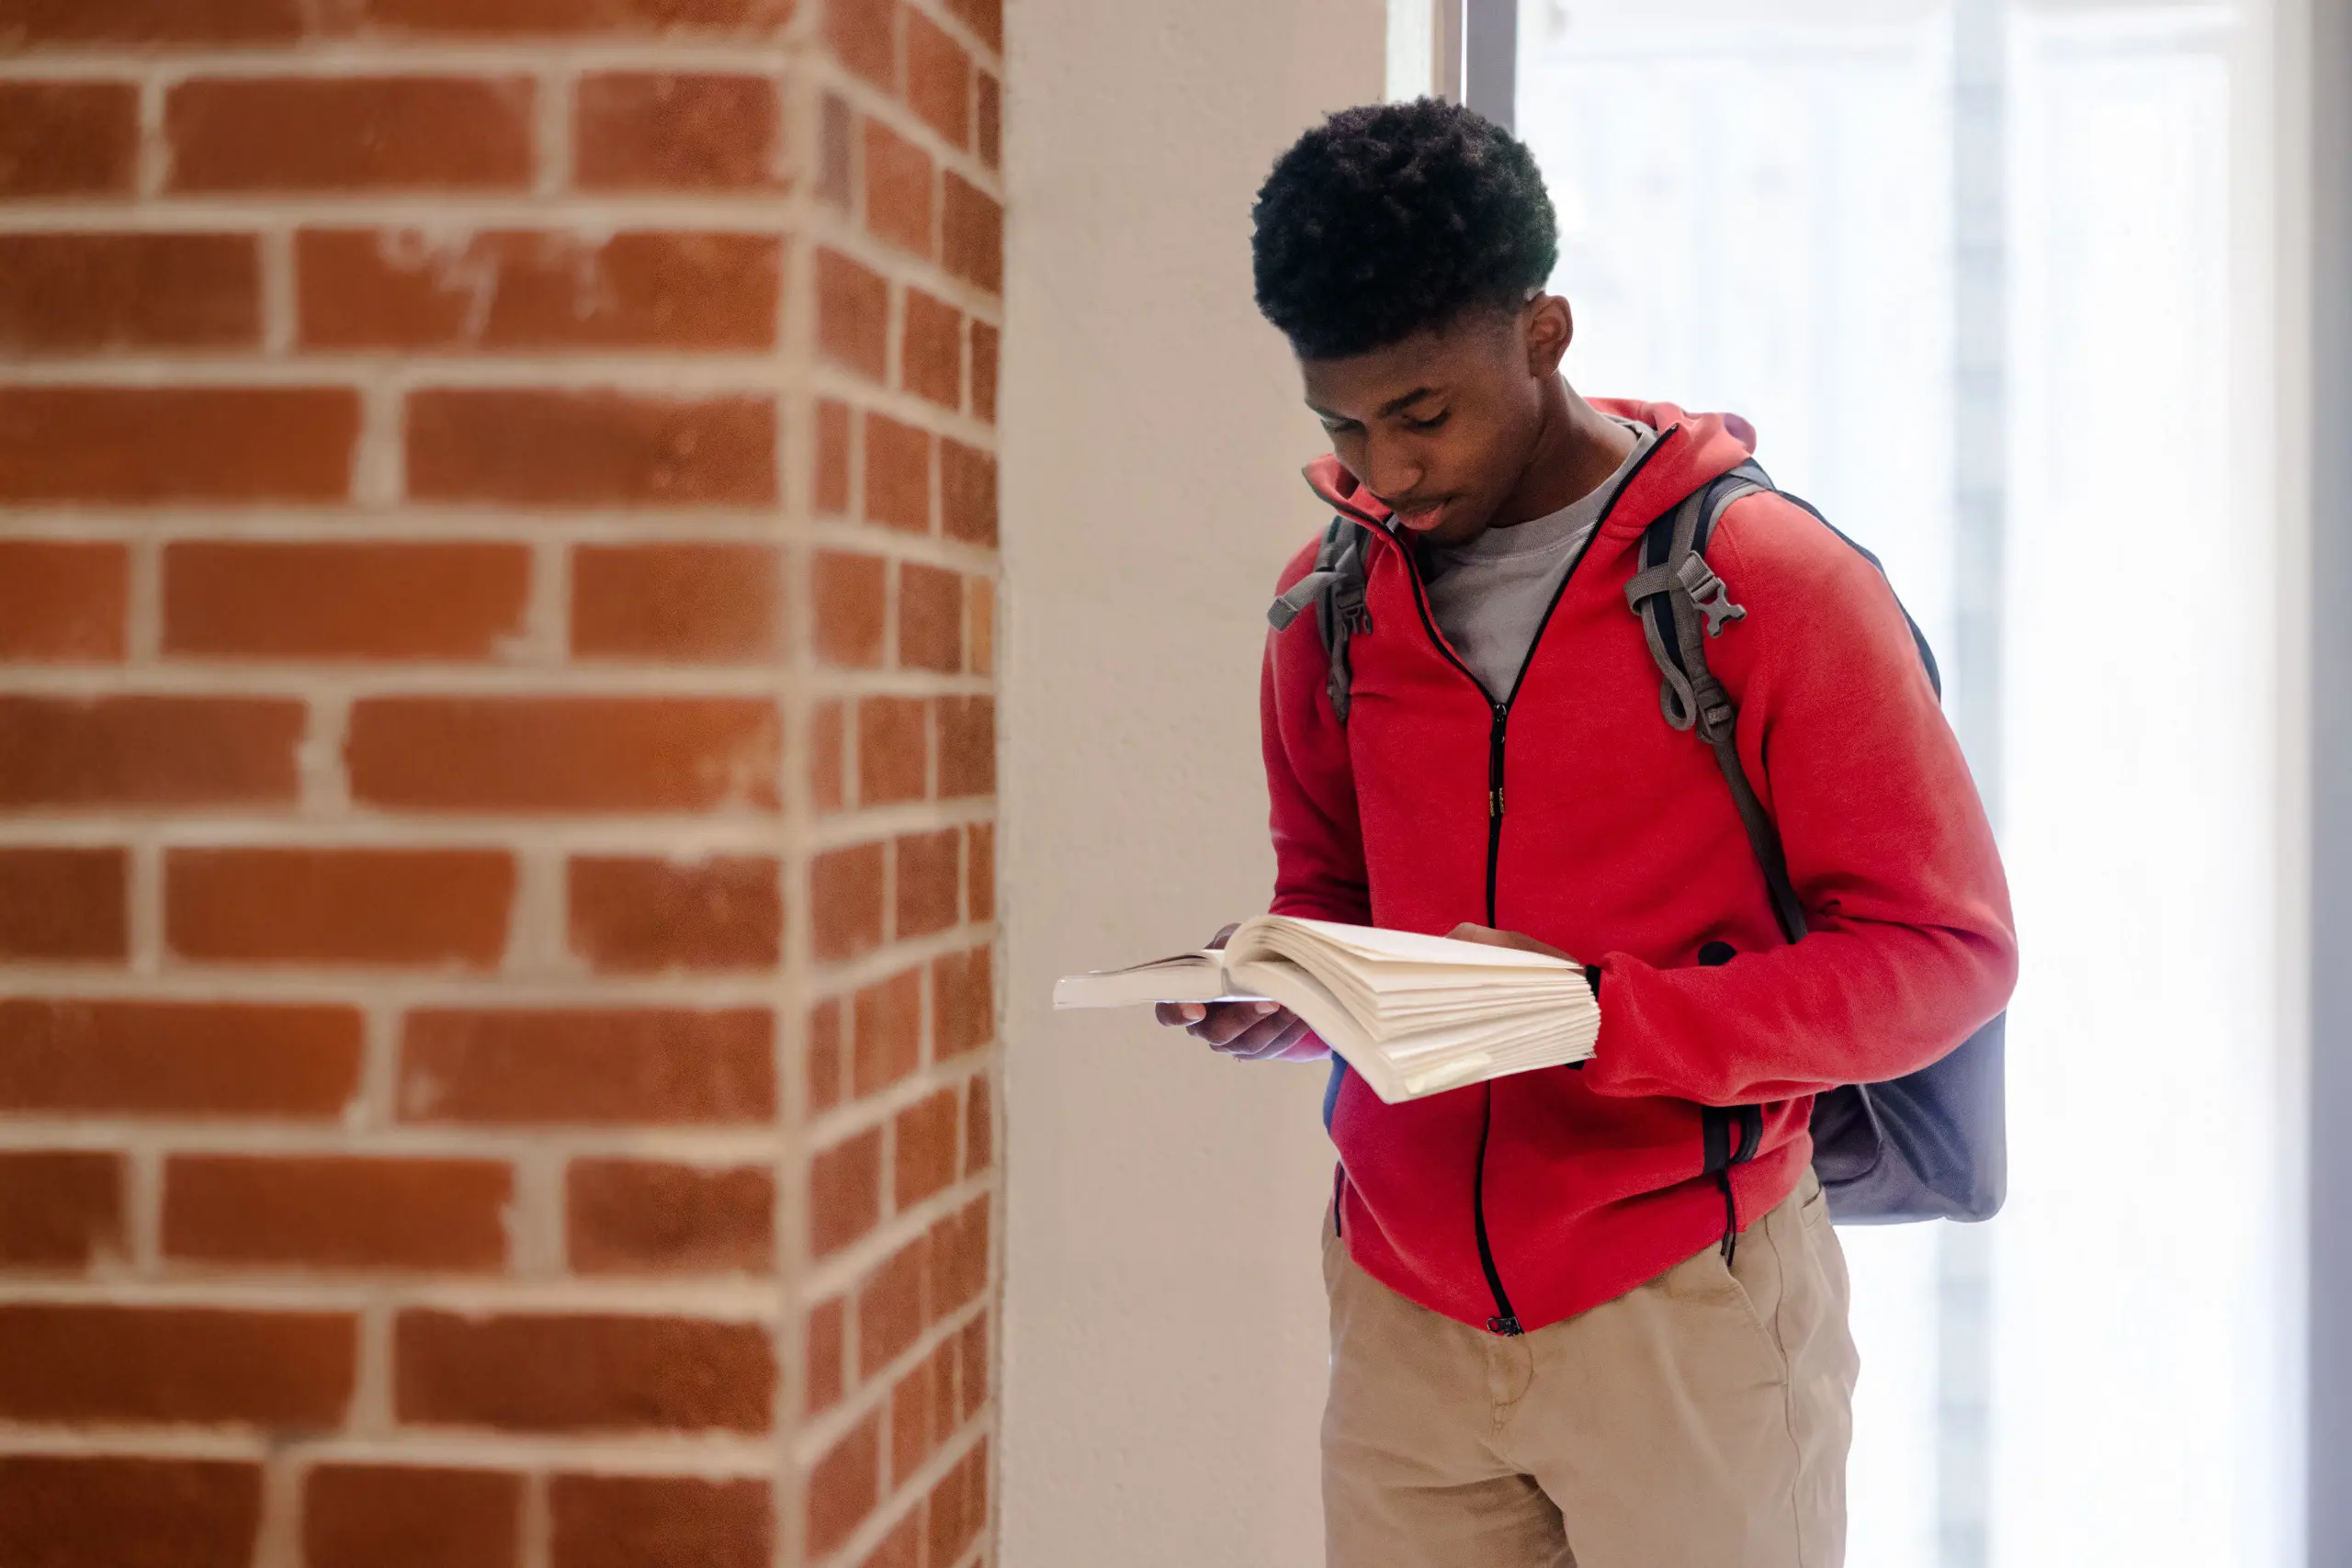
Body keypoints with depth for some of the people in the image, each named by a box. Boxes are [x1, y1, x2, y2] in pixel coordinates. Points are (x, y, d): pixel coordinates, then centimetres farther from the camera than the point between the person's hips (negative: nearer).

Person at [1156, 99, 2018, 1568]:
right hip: (1404, 1316, 4)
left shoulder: (1771, 579, -9)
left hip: (1687, 1318, -4)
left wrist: (1610, 1021, -21)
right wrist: (1276, 994, -5)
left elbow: (1943, 950, -9)